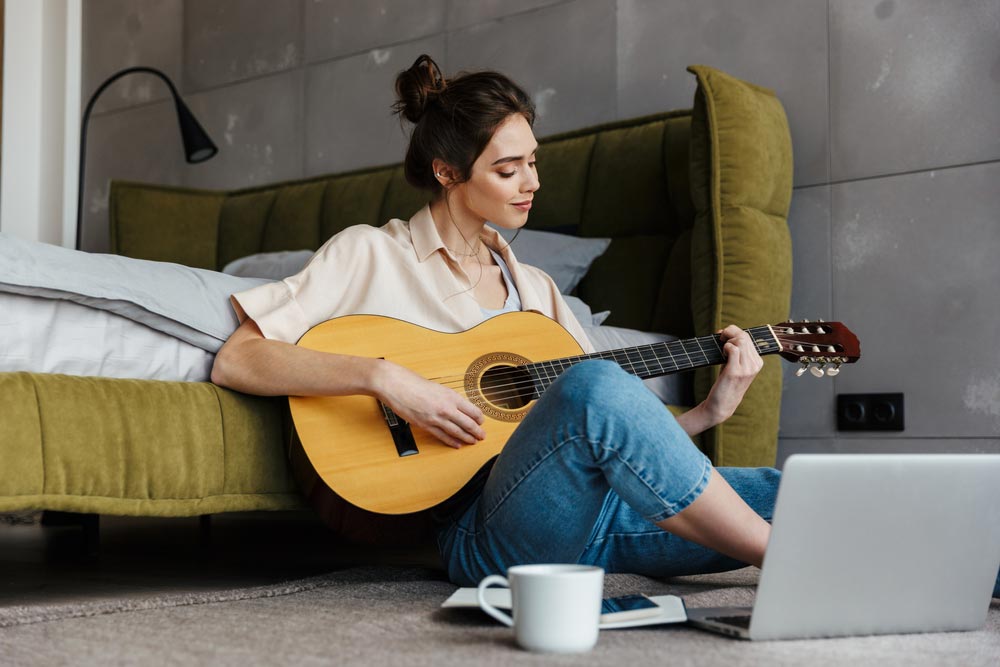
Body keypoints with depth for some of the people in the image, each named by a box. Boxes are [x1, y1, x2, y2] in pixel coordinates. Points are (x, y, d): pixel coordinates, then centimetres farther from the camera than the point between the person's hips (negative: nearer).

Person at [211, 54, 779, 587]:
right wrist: (381, 376, -18)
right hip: (484, 525, -5)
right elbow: (236, 361, -6)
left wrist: (709, 413, 4)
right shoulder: (371, 254, 6)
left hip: (587, 507, 6)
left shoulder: (534, 288, 24)